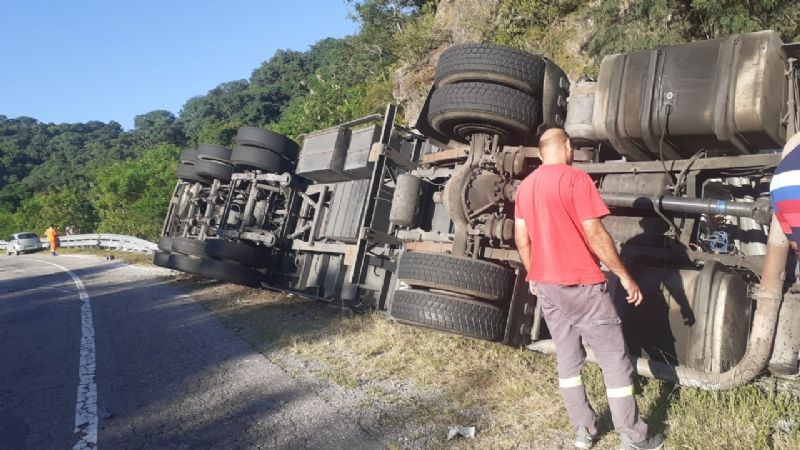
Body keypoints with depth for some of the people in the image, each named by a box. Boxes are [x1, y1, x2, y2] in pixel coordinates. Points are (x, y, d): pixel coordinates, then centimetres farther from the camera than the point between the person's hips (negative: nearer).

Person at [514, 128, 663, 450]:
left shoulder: (525, 186, 8)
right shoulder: (575, 178, -13)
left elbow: (521, 239, 10)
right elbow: (595, 235, -17)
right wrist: (624, 276, -8)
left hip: (545, 285, 7)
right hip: (581, 284, -7)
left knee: (567, 358, 14)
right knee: (615, 360, 5)